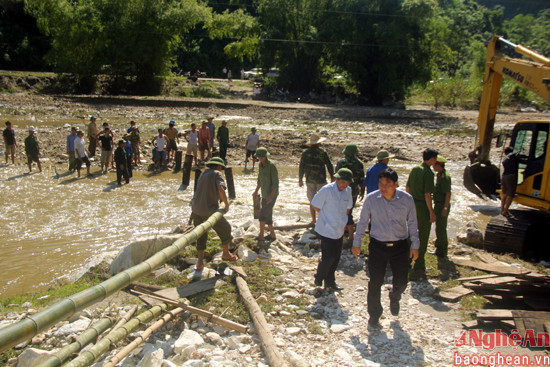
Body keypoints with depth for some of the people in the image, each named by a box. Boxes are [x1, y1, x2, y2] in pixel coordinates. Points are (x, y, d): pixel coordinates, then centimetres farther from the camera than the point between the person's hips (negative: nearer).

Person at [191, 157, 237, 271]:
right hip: (210, 211, -6)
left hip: (196, 210, 6)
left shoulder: (204, 173, 14)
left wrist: (220, 200, 17)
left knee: (201, 236, 20)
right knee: (225, 229, 19)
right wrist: (227, 204, -9)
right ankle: (226, 254, 37)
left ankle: (199, 263, 17)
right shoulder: (217, 174, -6)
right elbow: (221, 190, -22)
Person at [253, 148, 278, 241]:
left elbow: (276, 183, -19)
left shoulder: (271, 166, -19)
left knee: (263, 214, -7)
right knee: (267, 215, 14)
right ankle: (272, 234, 26)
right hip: (265, 194, 8)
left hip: (272, 194, -8)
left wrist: (271, 196, -26)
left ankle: (261, 236, 3)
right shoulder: (261, 164, 5)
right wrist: (256, 191, 14)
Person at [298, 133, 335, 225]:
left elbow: (301, 167, 0)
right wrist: (332, 178, 5)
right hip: (321, 180, -2)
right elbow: (329, 166, -4)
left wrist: (300, 180, 8)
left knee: (312, 201, 10)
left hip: (310, 180, 2)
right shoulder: (323, 152, -6)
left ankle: (313, 220, 13)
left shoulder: (305, 153, -1)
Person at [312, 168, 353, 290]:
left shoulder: (348, 191, 2)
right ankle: (319, 278, 20)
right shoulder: (327, 190, -17)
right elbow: (314, 205, -8)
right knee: (328, 257, -6)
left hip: (339, 230, 6)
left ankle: (330, 281, 29)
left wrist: (343, 220, 9)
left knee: (336, 257, 12)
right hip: (327, 229, -6)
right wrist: (326, 216, 0)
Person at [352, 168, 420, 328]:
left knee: (401, 282, 6)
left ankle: (394, 298, 44)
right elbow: (362, 222, 3)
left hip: (400, 246, 1)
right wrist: (356, 243, 7)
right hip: (377, 246, -1)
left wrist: (415, 245, 7)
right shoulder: (371, 199, -10)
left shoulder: (406, 199, -7)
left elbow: (412, 223, 5)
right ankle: (374, 315, 24)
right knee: (375, 282, 2)